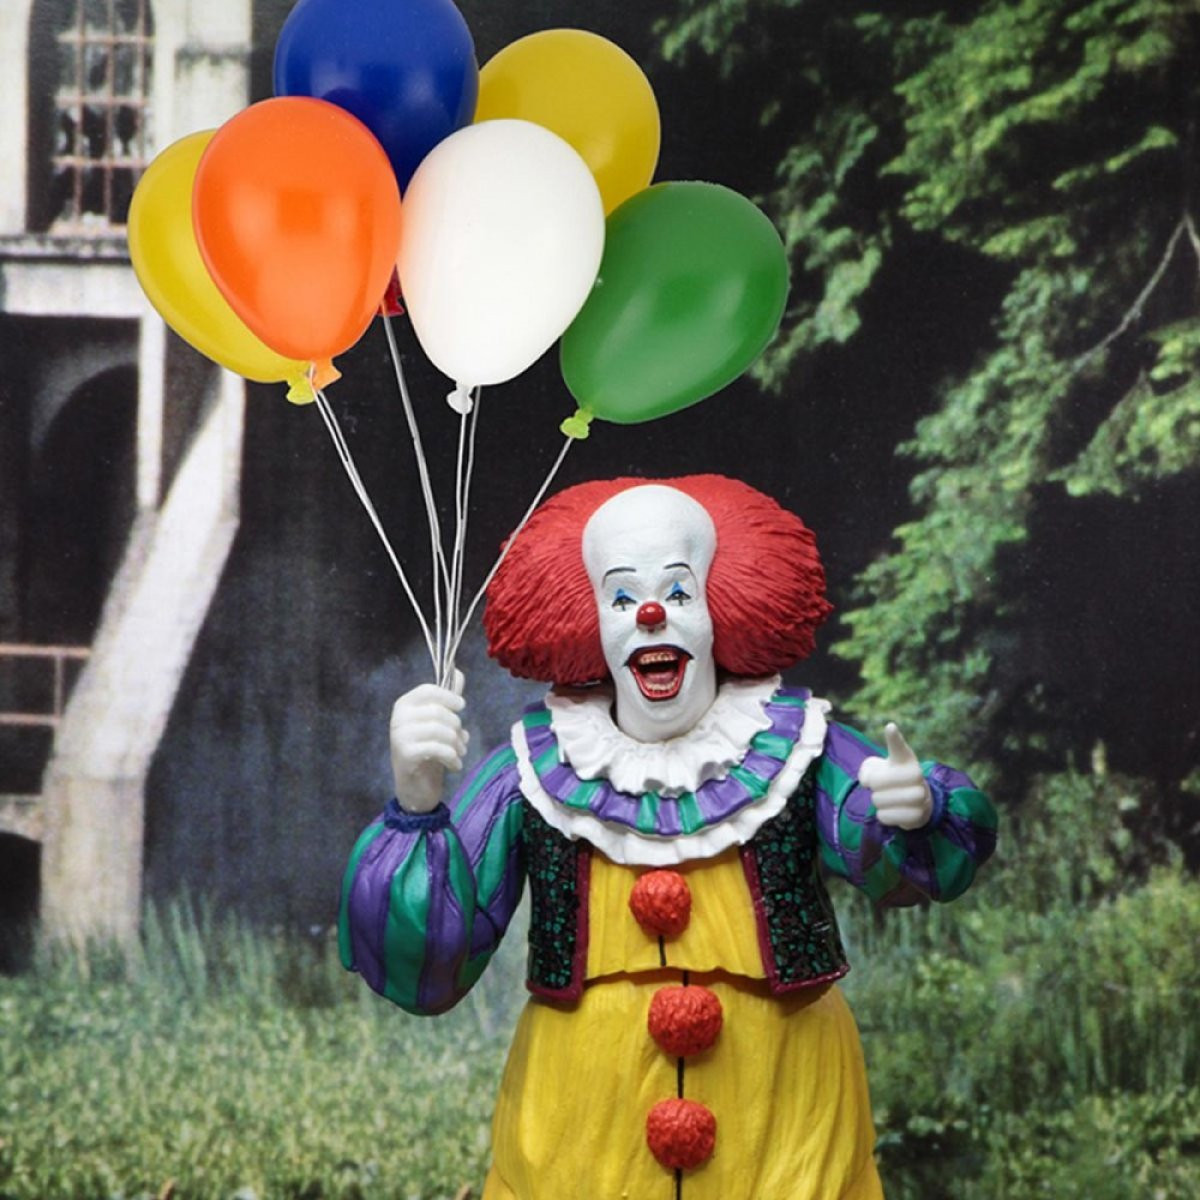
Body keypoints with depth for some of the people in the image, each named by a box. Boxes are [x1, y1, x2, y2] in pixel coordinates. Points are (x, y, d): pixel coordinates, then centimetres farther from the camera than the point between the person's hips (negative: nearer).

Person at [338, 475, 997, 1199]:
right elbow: (418, 975, -8)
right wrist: (417, 806, -23)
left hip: (781, 1136, 0)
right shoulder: (536, 772, -4)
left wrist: (915, 812, -46)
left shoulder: (794, 746, -5)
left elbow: (896, 864, -23)